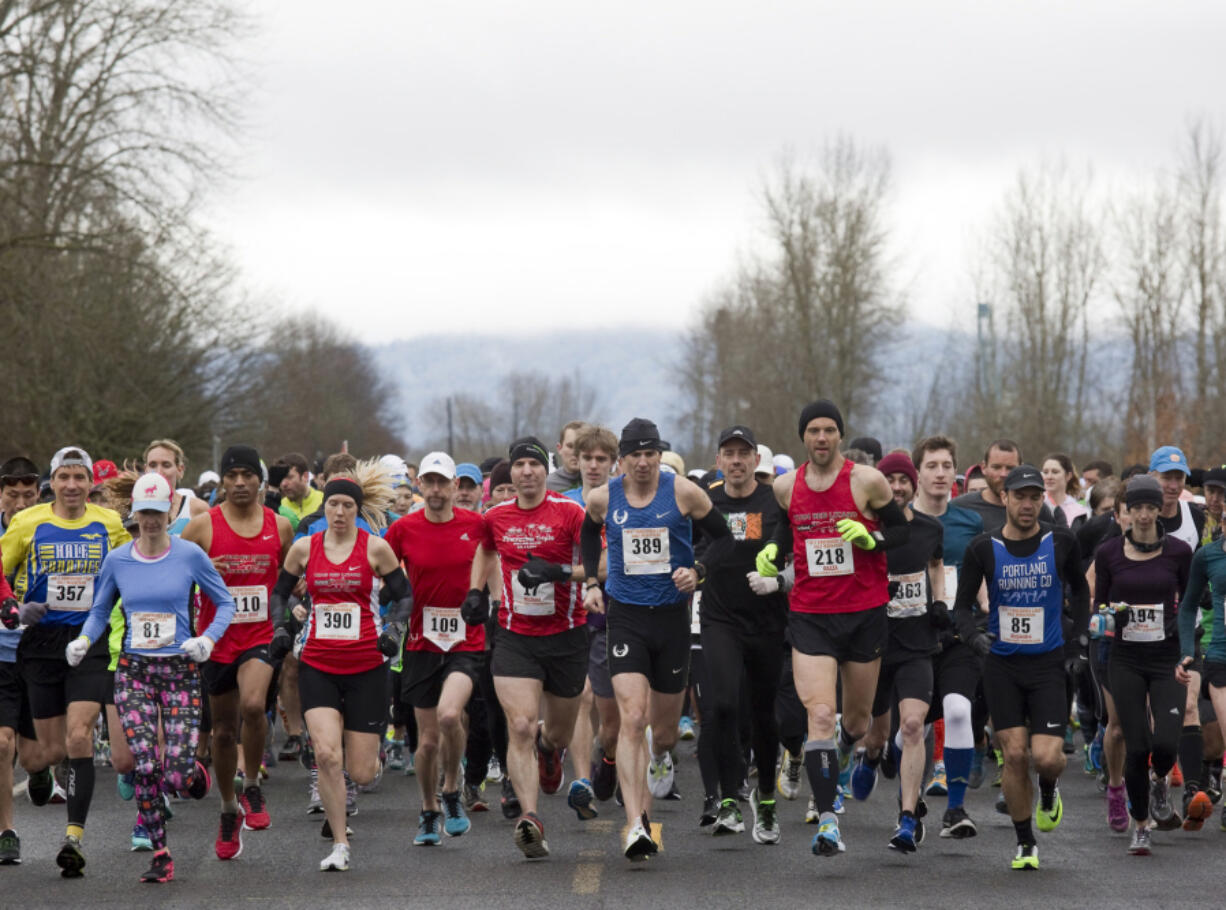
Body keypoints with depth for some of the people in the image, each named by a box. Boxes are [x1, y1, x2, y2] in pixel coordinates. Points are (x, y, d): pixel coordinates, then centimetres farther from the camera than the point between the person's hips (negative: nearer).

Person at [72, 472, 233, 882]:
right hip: (134, 671, 2)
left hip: (181, 670, -2)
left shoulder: (190, 555, -3)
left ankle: (196, 775, 29)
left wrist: (208, 639, -11)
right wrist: (83, 640, -5)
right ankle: (160, 856, 3)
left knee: (178, 777, -10)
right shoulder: (116, 560, 3)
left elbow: (225, 603, 5)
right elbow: (100, 610, 15)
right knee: (145, 768, -10)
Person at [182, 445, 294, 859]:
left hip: (262, 636, -1)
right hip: (217, 639, 1)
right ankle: (229, 810, 30)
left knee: (253, 705, -28)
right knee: (224, 729, 10)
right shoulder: (202, 526, -1)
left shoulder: (280, 526, 5)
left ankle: (252, 788, -6)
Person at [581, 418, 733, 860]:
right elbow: (589, 532, 23)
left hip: (672, 615, 1)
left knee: (664, 728, 10)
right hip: (625, 616, 0)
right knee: (632, 720, -18)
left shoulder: (683, 492, -5)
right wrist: (591, 582, 13)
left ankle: (660, 757, 50)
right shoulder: (603, 499, 0)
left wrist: (697, 571, -13)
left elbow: (722, 537, 4)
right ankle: (636, 825, -23)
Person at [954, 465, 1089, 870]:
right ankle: (1025, 843, 12)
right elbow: (962, 606, 2)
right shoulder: (983, 548, -5)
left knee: (1046, 757, -11)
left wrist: (1078, 639, 9)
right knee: (1015, 756, -4)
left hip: (1049, 664, 0)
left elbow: (1079, 589, 16)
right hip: (1002, 665, 0)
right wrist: (973, 635, -18)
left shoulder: (1061, 542, -3)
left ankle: (1049, 792, 27)